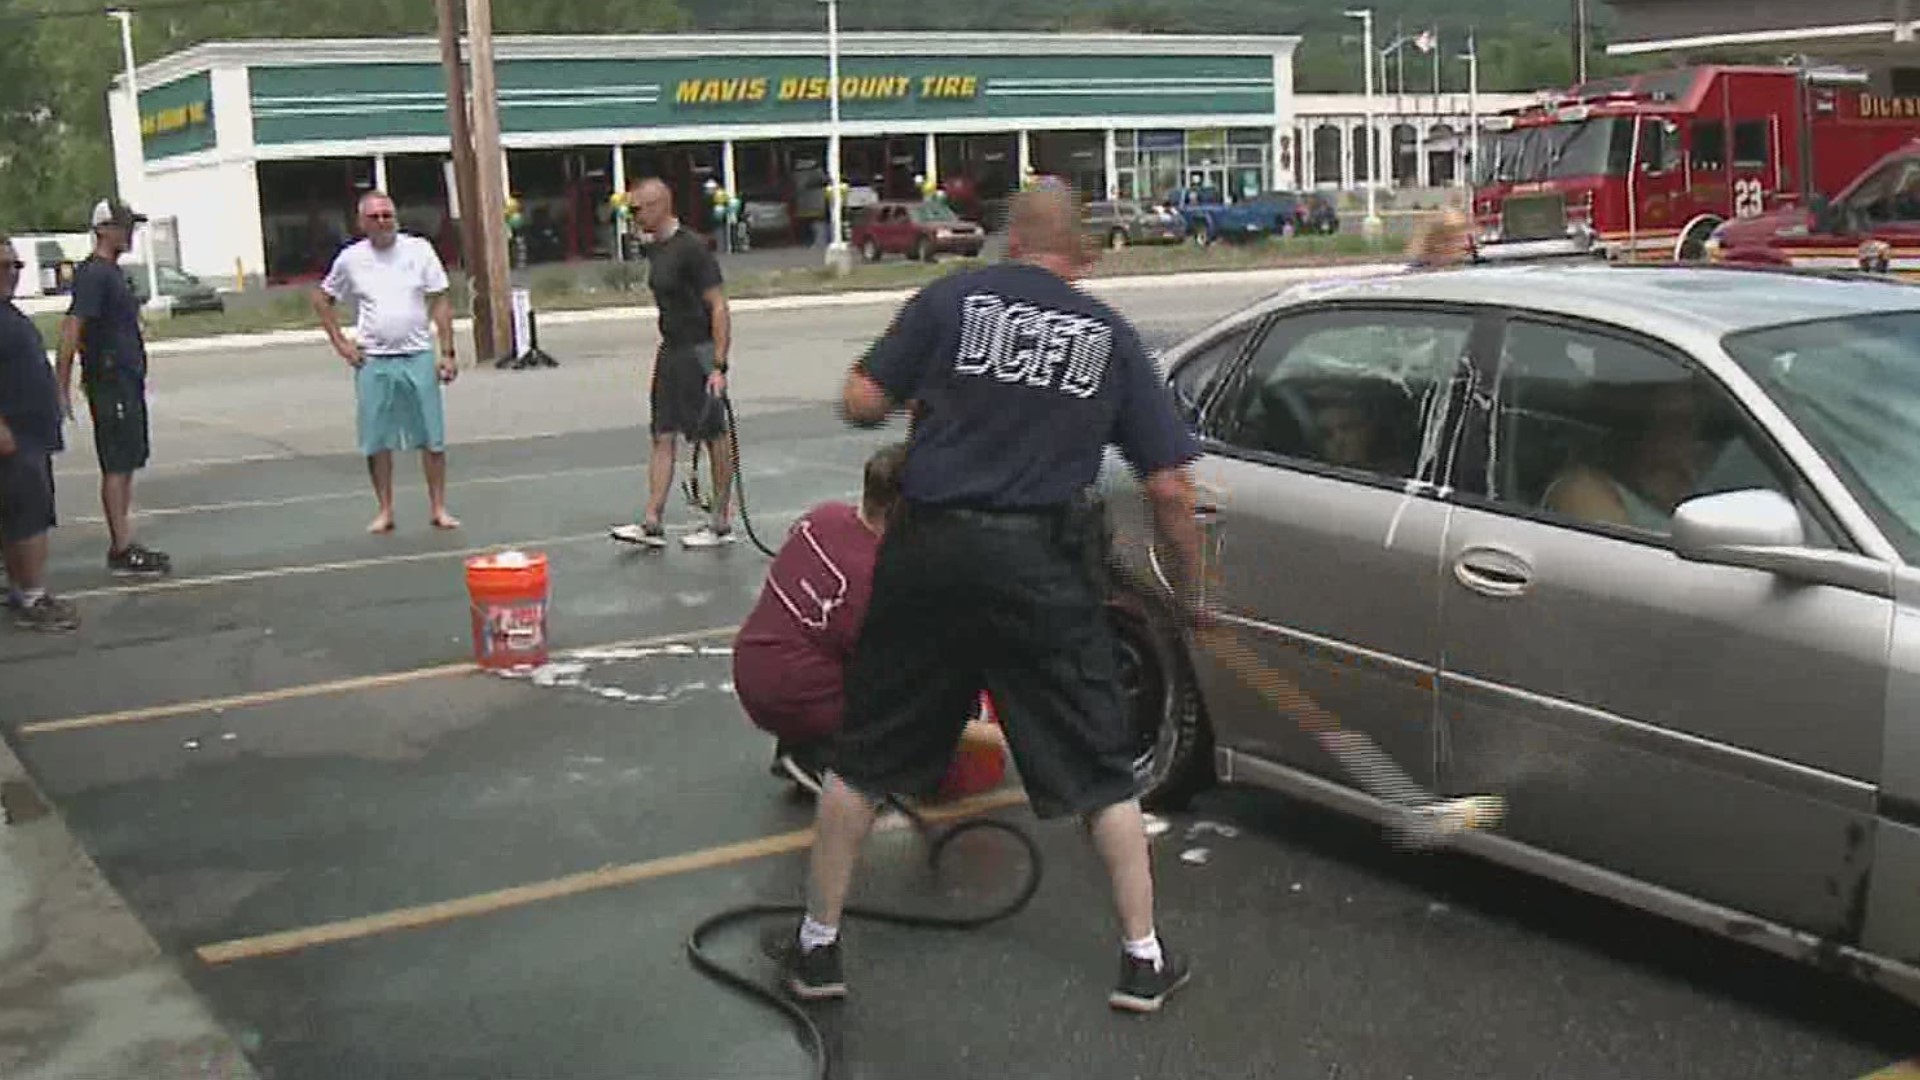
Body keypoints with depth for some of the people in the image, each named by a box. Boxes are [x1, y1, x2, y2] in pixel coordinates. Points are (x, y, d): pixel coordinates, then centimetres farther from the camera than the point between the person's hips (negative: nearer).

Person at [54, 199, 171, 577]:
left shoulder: (113, 272, 16)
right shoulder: (94, 274, -14)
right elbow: (72, 327, -21)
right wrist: (62, 386, -25)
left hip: (128, 380, 10)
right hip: (110, 382, -10)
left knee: (128, 464, 12)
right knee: (117, 467, -7)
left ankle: (125, 543, 18)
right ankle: (121, 551, -5)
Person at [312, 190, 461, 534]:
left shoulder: (419, 250, 0)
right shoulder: (350, 258, 3)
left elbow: (440, 302, 1)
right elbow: (322, 299, 16)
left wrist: (448, 352, -5)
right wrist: (340, 343, 6)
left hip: (417, 356, -1)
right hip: (372, 362, 1)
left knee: (432, 437, 1)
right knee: (376, 441, 4)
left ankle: (439, 509, 10)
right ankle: (385, 511, 15)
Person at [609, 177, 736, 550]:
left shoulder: (692, 248, -15)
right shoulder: (654, 249, 11)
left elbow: (718, 307, -18)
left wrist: (719, 365, -22)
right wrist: (668, 349, 19)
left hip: (699, 352, -9)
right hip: (670, 351, 9)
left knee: (714, 438, 1)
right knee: (662, 437, 5)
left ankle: (722, 524, 10)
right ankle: (652, 524, 5)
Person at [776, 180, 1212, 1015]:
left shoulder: (952, 299, 2)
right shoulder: (1110, 337, 7)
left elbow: (861, 403, -3)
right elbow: (1171, 487, 4)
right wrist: (1188, 595, 17)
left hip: (931, 550, 0)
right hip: (1045, 568, 0)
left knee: (863, 757, 14)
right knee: (1099, 770, 14)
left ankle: (816, 947, 22)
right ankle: (1143, 959, 17)